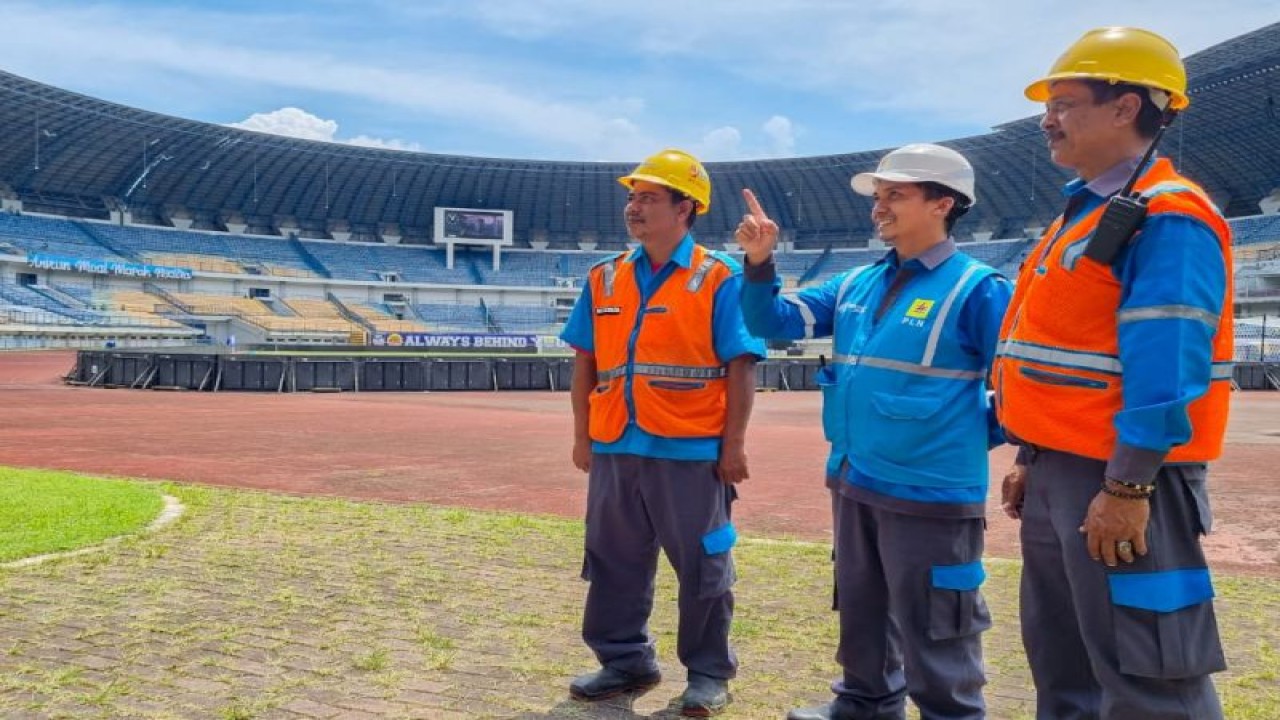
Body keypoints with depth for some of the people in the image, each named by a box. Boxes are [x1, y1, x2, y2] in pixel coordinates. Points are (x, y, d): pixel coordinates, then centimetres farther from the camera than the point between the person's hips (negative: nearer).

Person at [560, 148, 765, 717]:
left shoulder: (718, 280, -5)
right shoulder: (605, 279, 9)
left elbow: (740, 367, -7)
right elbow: (586, 363, 12)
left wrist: (733, 445, -11)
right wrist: (582, 436, 9)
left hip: (690, 452, -5)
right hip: (615, 449, 5)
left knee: (701, 565, 6)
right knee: (615, 562, 14)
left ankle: (708, 673, 23)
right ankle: (625, 661, 31)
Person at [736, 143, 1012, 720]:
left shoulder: (976, 288, -13)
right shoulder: (855, 285, 8)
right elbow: (775, 322, 6)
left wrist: (978, 439, -6)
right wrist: (760, 263, -9)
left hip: (930, 493, -7)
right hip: (854, 484, 8)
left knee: (934, 632, 5)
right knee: (862, 613, 23)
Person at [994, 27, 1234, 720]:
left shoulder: (1167, 218, -14)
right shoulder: (1081, 211, 16)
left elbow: (1165, 369, -21)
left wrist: (1128, 487, -23)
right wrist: (1032, 458, 19)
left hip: (1119, 478, -10)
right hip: (1059, 470, 10)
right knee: (1061, 663, 20)